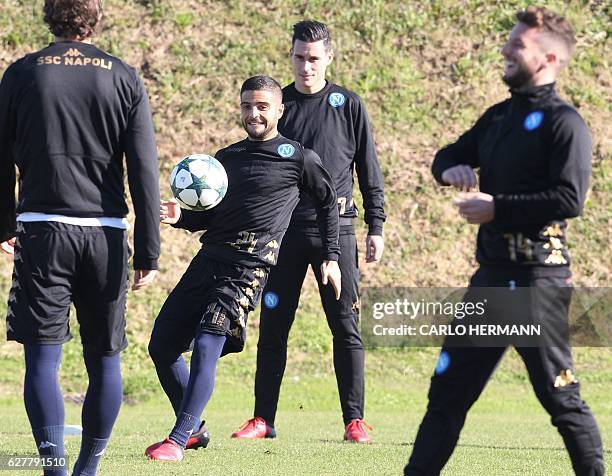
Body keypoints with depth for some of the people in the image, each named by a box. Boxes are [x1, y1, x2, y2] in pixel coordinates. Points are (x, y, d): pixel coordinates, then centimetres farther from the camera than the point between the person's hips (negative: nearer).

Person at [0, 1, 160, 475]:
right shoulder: (125, 78, 4)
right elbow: (145, 170, 0)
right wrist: (148, 253, 1)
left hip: (42, 228, -1)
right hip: (105, 233, 1)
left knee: (42, 359, -3)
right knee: (104, 360, 12)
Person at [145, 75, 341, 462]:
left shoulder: (300, 159, 3)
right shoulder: (227, 158, 18)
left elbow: (328, 203, 15)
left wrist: (331, 258, 11)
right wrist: (181, 217, 0)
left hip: (248, 267, -7)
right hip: (208, 259, 7)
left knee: (206, 348, -20)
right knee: (162, 346, 6)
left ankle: (178, 441, -18)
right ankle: (193, 428, 22)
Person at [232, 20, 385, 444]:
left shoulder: (348, 106, 4)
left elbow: (369, 171, 7)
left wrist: (376, 228, 2)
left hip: (336, 231, -2)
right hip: (284, 232, 2)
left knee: (346, 326, -2)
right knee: (273, 325, 2)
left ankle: (354, 420, 2)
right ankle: (264, 420, 8)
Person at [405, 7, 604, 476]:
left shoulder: (563, 122, -10)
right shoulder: (500, 116, 15)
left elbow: (570, 199, -20)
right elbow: (447, 156, 25)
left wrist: (497, 207, -18)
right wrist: (452, 169, 1)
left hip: (538, 282, -8)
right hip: (491, 277, 8)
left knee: (561, 398, -2)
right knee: (448, 388, 9)